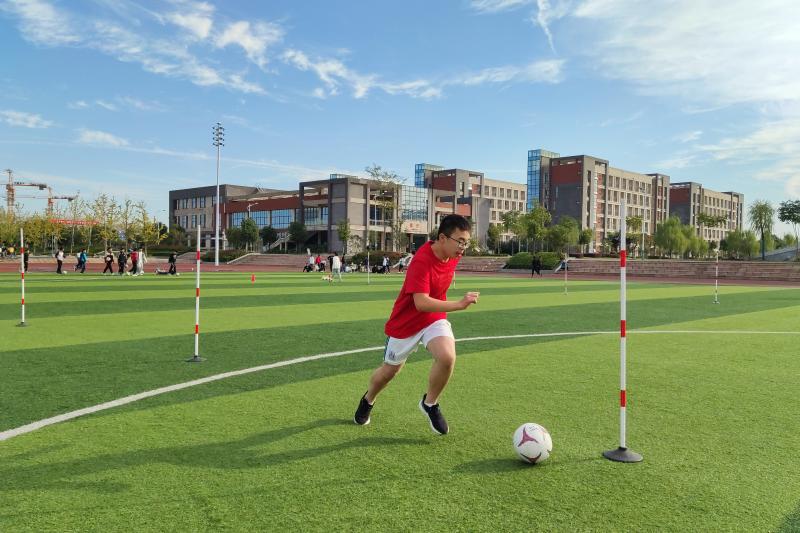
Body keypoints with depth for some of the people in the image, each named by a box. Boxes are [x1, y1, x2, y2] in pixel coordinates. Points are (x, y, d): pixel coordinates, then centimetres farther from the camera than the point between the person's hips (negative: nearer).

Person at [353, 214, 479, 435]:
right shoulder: (422, 261, -31)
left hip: (434, 318, 5)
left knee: (447, 357, -25)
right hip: (405, 323, -4)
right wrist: (459, 304, -46)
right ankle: (368, 401, 48)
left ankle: (430, 403, 3)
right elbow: (421, 303, -40)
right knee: (390, 370, 15)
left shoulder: (454, 255, -8)